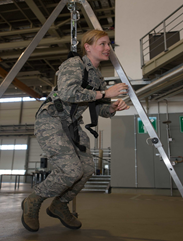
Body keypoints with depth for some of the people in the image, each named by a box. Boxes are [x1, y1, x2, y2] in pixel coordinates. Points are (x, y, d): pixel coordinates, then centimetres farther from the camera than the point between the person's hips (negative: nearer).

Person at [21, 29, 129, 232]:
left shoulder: (97, 77, 13)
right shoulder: (74, 64, -11)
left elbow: (100, 109, 12)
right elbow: (67, 92, -30)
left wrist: (114, 107, -10)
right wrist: (104, 93, -26)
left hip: (71, 124, 8)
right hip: (50, 121, -8)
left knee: (87, 168, -5)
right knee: (71, 169, -19)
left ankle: (59, 205, 19)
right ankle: (33, 201, 6)